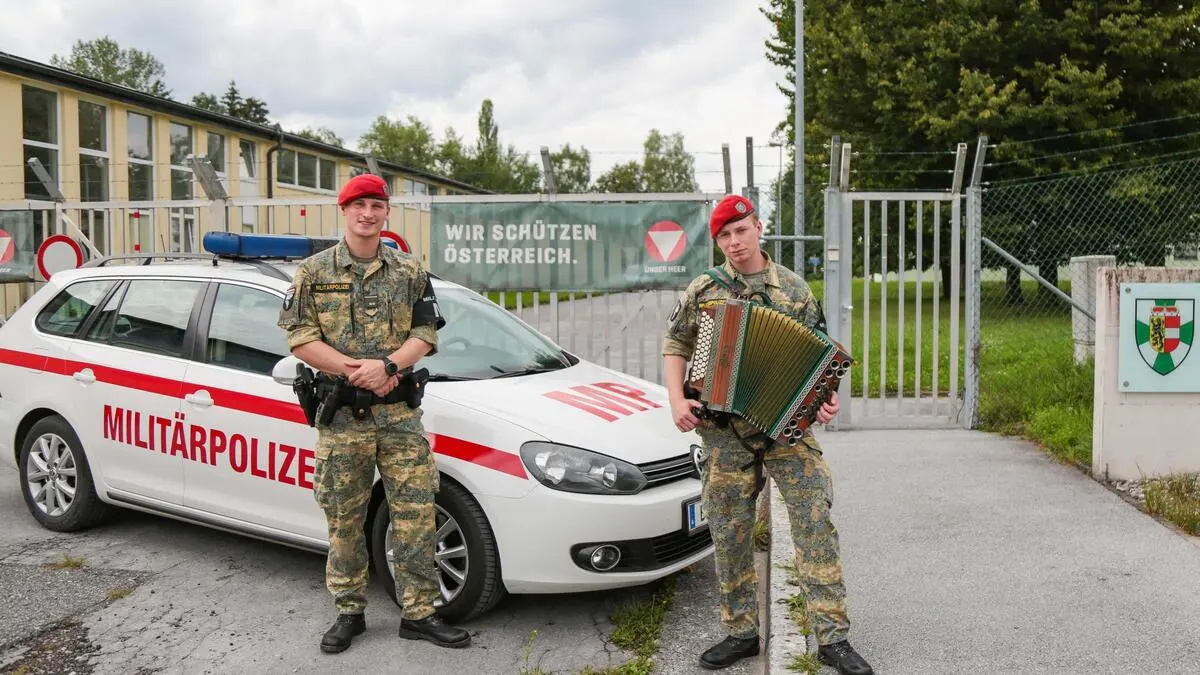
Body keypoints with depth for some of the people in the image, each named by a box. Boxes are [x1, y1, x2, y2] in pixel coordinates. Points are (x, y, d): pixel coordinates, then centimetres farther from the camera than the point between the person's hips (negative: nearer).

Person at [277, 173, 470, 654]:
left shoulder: (410, 272, 9)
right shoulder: (314, 271, 5)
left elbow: (426, 333, 4)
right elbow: (299, 337, -2)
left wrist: (387, 365, -14)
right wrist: (355, 369, -14)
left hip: (400, 413, 1)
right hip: (341, 415, -1)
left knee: (415, 512, 1)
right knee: (344, 519, 6)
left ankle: (419, 614, 12)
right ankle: (349, 613, 21)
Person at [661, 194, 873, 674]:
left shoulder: (794, 288, 5)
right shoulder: (703, 289, 4)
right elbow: (675, 347, 9)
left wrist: (826, 397, -8)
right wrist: (677, 400, -5)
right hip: (723, 431, 1)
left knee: (815, 519, -7)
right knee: (730, 533, 7)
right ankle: (741, 632, 23)